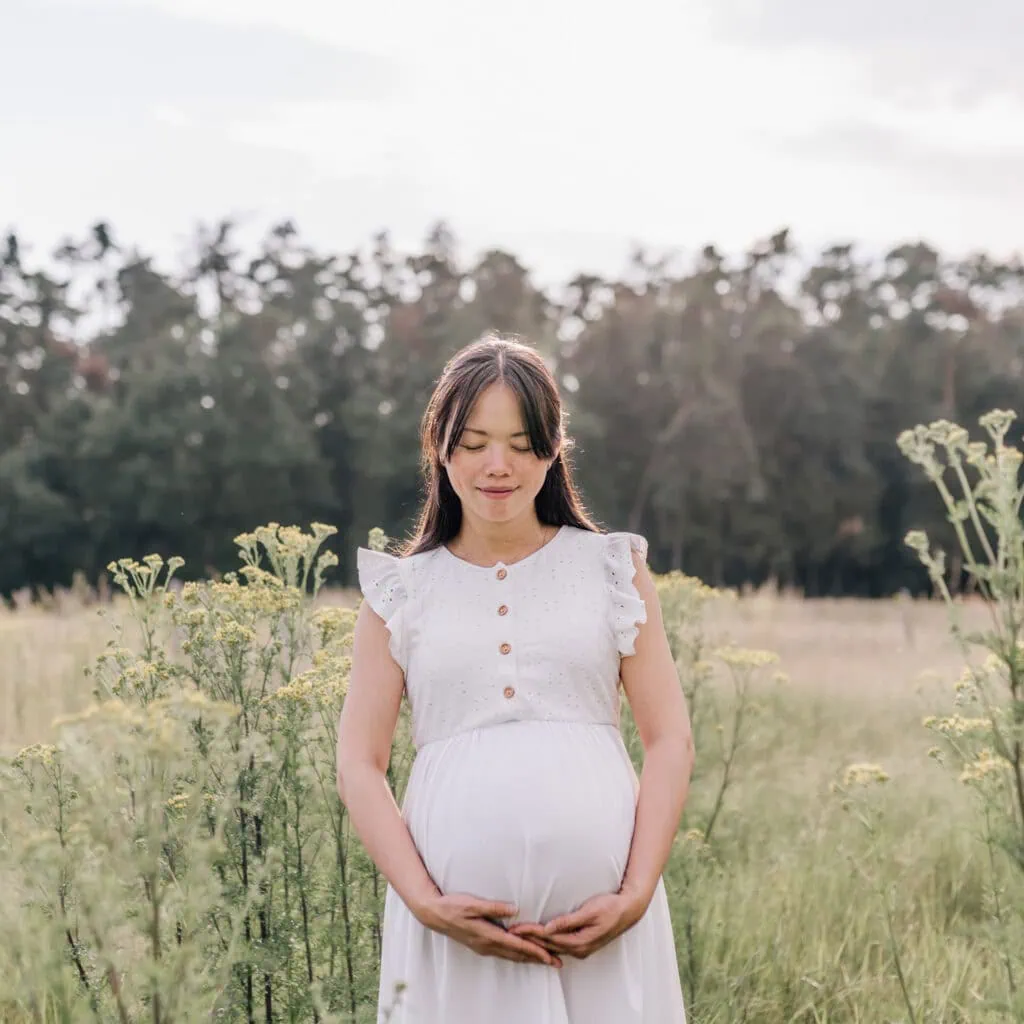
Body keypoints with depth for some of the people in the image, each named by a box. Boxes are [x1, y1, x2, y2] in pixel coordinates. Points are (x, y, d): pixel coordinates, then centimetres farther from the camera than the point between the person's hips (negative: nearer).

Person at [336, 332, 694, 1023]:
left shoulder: (613, 570, 9)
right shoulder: (401, 593, 10)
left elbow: (671, 741, 4)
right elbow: (359, 765, 5)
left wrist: (637, 894, -8)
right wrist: (425, 902, -8)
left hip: (598, 913, 0)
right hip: (456, 916, 0)